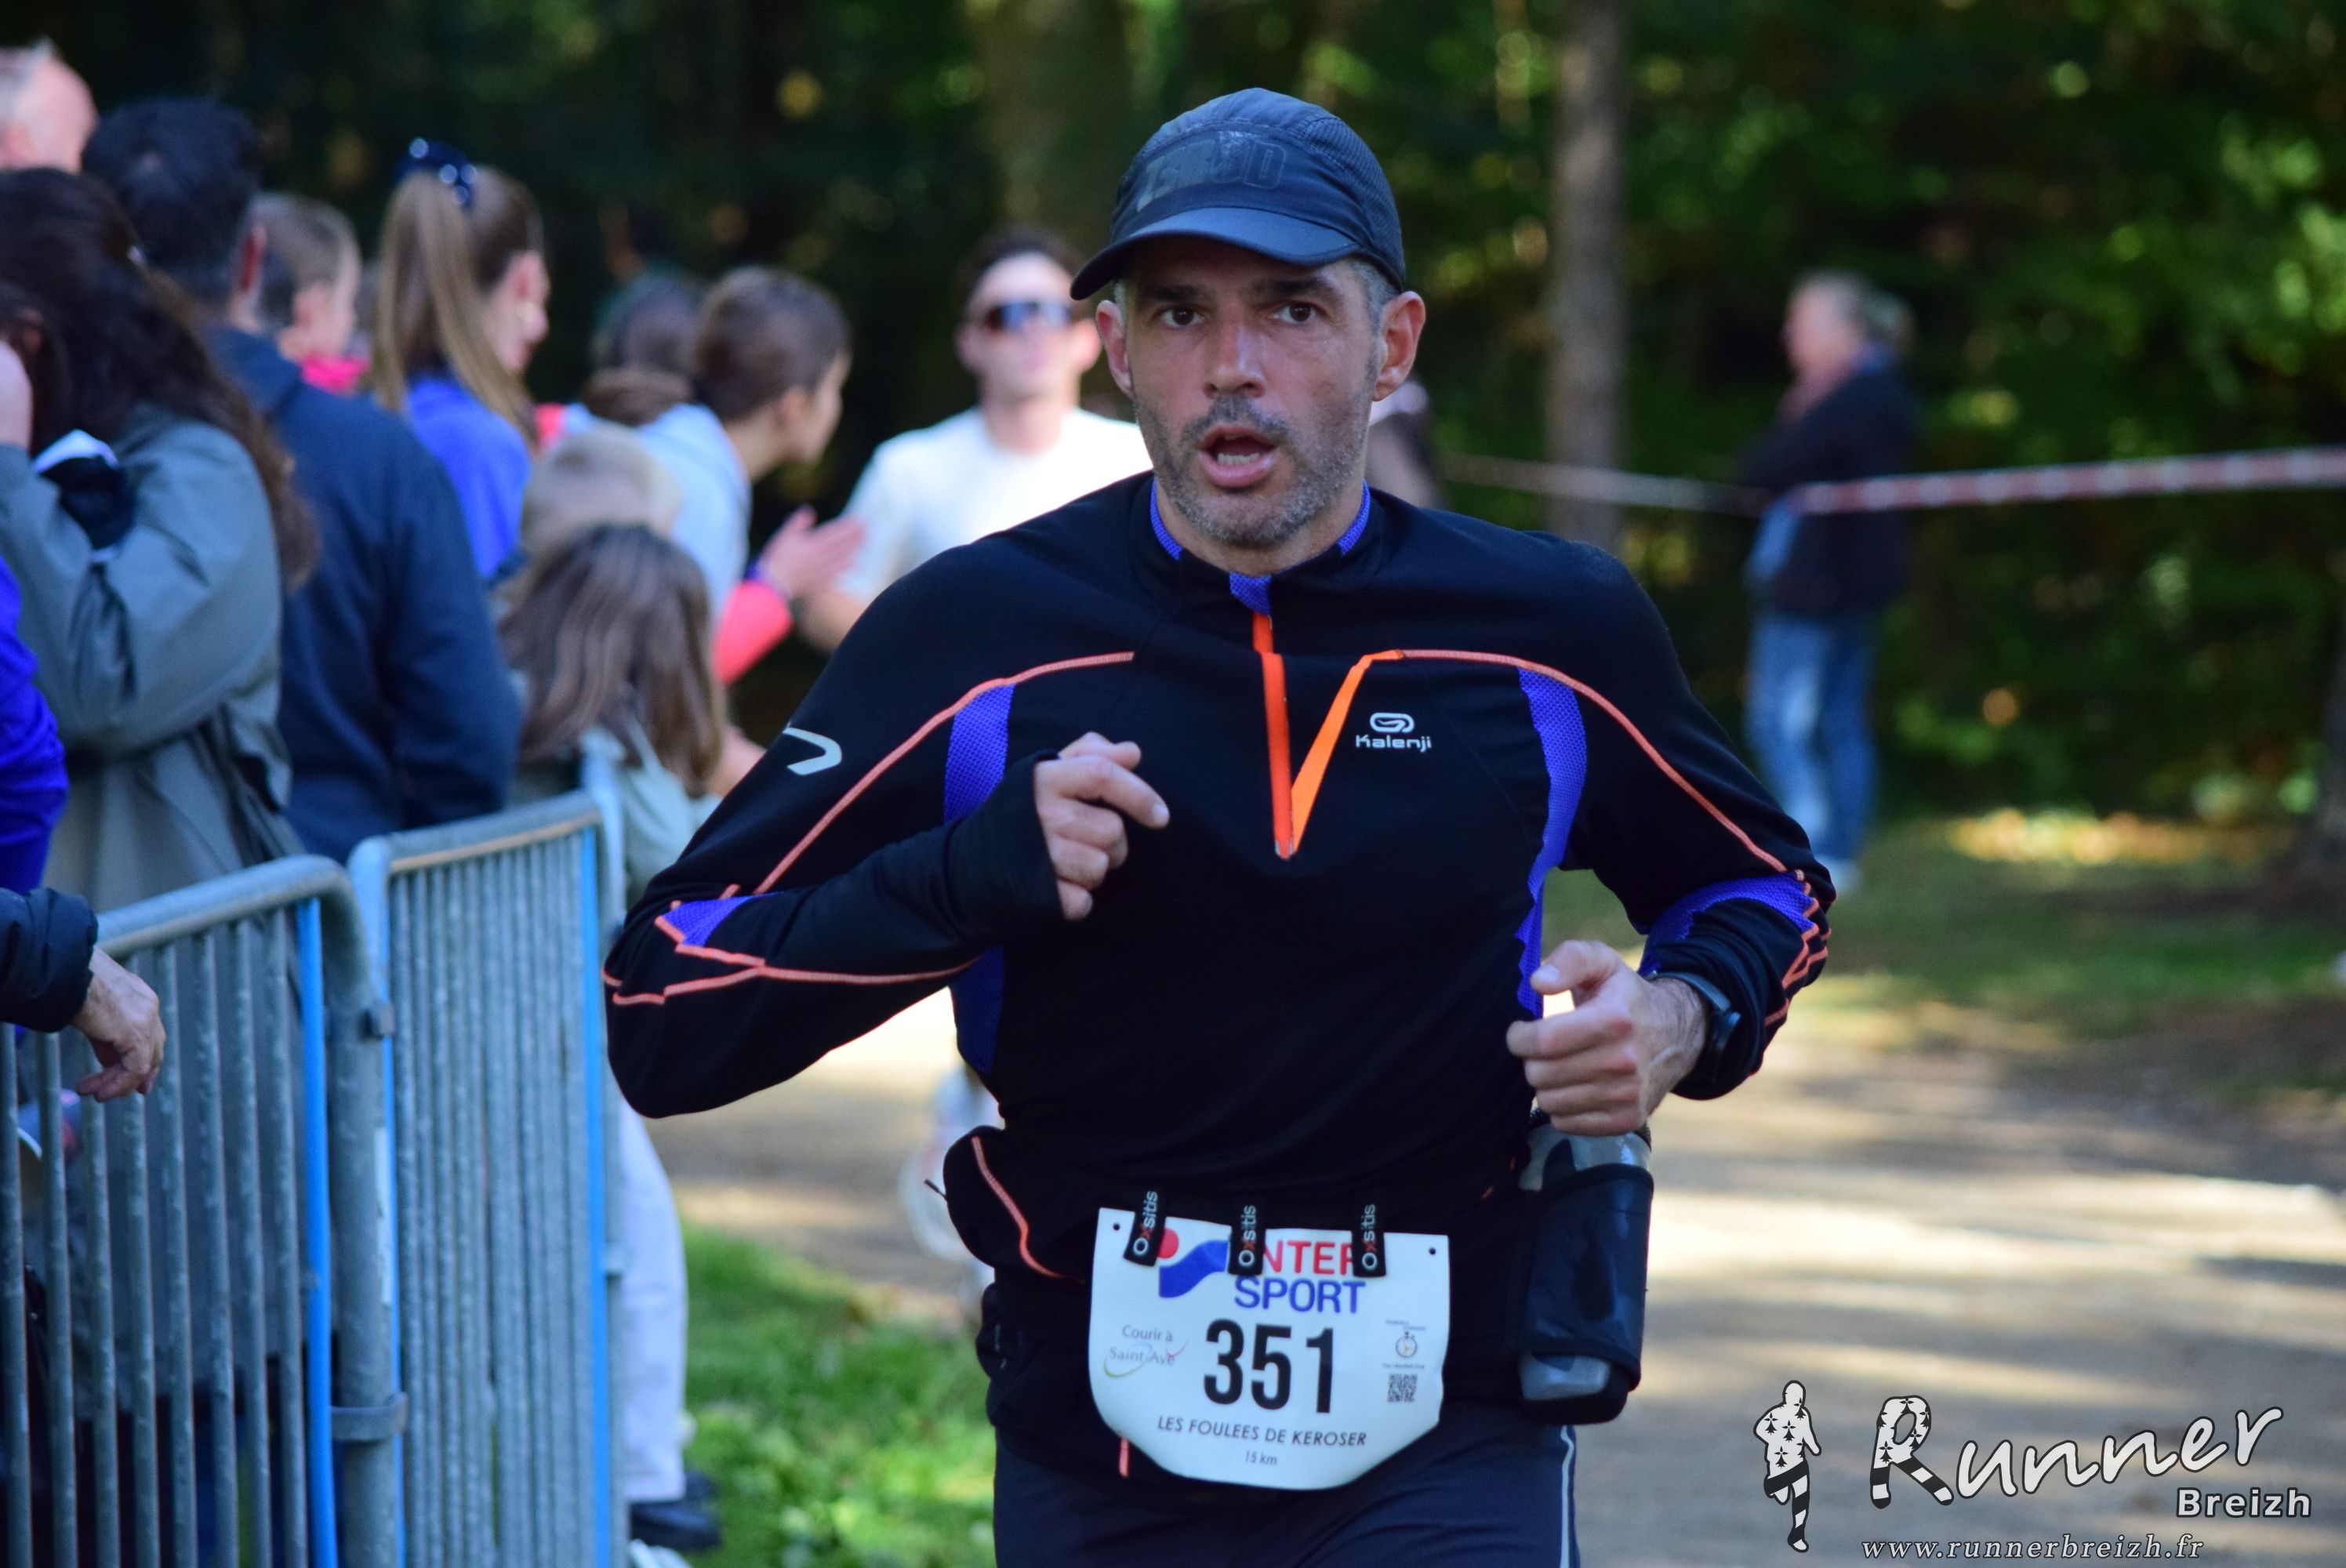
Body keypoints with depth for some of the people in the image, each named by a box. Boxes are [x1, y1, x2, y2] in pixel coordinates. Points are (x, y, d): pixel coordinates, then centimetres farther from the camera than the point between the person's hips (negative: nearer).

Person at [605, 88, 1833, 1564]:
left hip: (1446, 1440, 0)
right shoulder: (975, 638, -4)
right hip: (1094, 1446, 0)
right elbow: (659, 1015, -6)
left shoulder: (1553, 634, 0)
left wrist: (1685, 1019, -4)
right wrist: (970, 873, -21)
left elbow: (1767, 884, 19)